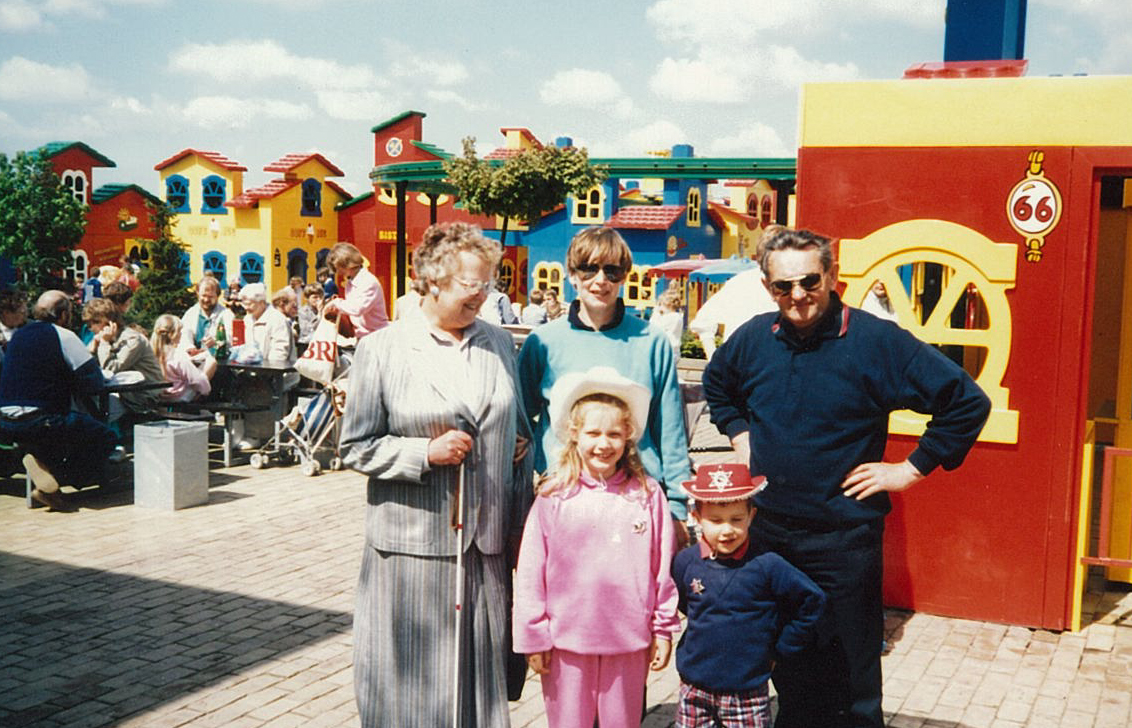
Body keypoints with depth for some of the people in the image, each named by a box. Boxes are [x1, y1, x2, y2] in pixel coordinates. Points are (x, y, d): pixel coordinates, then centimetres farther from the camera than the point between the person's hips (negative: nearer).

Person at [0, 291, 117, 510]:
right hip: (39, 424, -8)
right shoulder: (63, 336, -6)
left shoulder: (18, 335, 15)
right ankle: (51, 473, -11)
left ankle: (43, 462, 6)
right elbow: (95, 383, -7)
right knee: (106, 437, 5)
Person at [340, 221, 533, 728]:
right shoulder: (382, 349, -4)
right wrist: (425, 453, -17)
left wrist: (520, 527, 11)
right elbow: (355, 447, -4)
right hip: (413, 542, -3)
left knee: (482, 674, 11)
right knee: (412, 680, 5)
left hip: (488, 543, 4)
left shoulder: (500, 344, 8)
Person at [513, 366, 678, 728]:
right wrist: (533, 637, -1)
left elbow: (663, 568, 4)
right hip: (567, 640, -1)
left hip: (629, 642, 1)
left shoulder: (648, 495, -2)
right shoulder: (553, 498, -5)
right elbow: (530, 574, -2)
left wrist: (663, 630, 6)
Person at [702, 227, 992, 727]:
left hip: (844, 540, -4)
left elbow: (967, 402, -11)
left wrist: (911, 469, -11)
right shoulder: (753, 338, 3)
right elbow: (715, 383, 27)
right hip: (766, 533, 5)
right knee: (787, 677, 18)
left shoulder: (876, 340, -12)